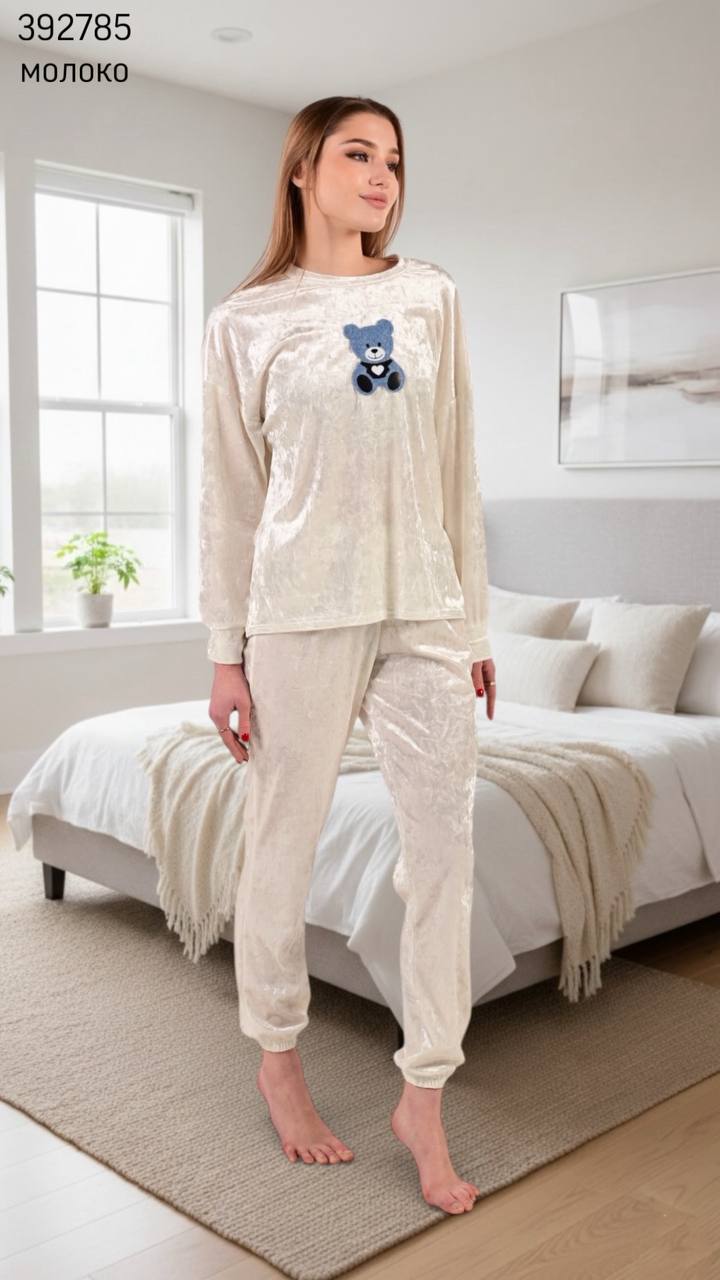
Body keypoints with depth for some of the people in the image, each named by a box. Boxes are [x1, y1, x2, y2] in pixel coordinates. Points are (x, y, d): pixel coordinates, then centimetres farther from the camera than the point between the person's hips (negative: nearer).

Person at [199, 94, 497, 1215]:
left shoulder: (431, 296, 10)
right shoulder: (246, 321, 2)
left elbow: (456, 469, 10)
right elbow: (231, 494, 2)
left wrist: (475, 622, 8)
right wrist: (226, 651, -1)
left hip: (427, 613, 3)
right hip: (304, 612, -3)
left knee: (445, 844, 1)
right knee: (283, 845, 7)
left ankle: (424, 1097, 15)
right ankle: (278, 1058, 29)